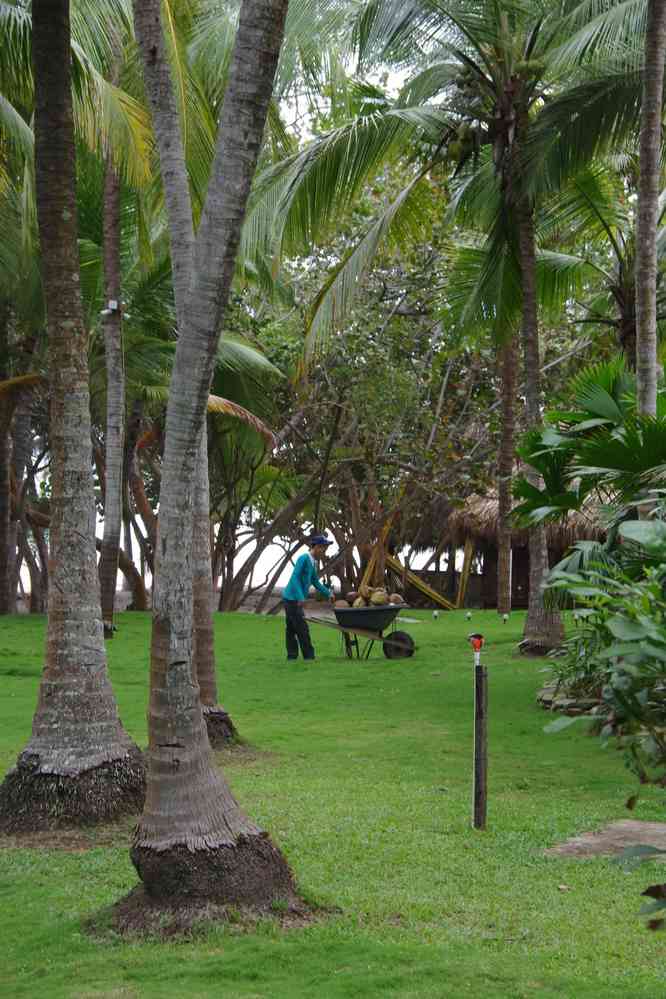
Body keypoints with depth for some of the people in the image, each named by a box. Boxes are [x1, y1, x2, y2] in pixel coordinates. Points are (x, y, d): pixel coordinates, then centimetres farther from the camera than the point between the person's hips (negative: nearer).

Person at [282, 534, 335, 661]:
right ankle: (309, 656, -4)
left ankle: (292, 656, 15)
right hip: (293, 598, -9)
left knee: (291, 629, 11)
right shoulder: (303, 559, -16)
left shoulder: (312, 562, 12)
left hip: (293, 599, 9)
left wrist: (328, 594, 15)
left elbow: (316, 581, 22)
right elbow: (295, 578, -22)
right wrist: (300, 598, -27)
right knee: (302, 629, -7)